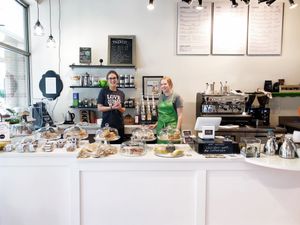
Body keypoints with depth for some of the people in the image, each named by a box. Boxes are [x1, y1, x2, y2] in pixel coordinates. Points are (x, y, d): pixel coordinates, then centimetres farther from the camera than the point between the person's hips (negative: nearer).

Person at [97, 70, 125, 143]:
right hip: (106, 125, -3)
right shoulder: (103, 91, -1)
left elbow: (123, 110, 12)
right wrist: (112, 107, -17)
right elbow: (99, 108, -6)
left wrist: (119, 108, -10)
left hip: (119, 125, 3)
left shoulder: (121, 93, 8)